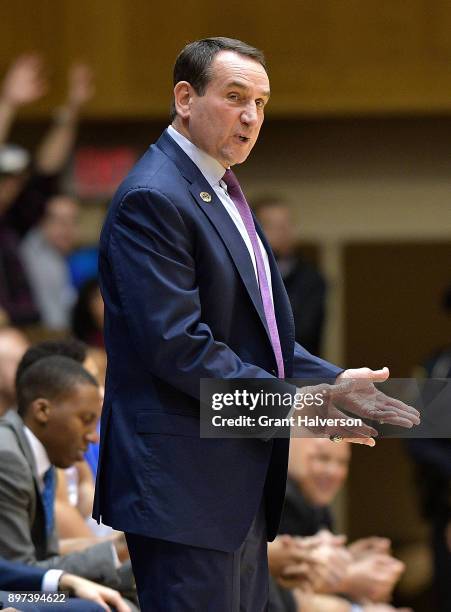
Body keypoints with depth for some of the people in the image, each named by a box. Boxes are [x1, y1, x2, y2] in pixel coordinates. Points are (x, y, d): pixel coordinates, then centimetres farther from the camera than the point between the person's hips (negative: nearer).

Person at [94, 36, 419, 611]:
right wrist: (302, 406, -18)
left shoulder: (222, 192, 18)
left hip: (239, 486, 10)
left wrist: (336, 381, 4)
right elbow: (178, 347, -21)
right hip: (184, 485, -10)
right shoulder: (152, 198, -14)